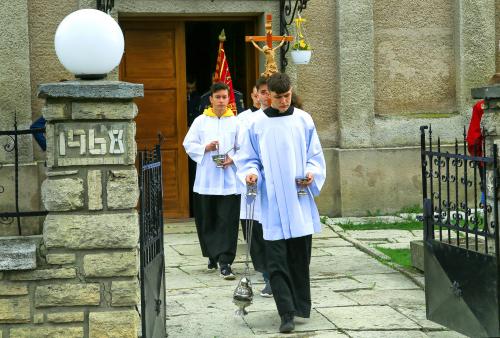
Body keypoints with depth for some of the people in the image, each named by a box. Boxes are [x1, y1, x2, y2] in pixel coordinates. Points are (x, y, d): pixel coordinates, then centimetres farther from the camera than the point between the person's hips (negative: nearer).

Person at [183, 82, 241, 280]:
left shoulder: (235, 122, 3)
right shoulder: (201, 121, 7)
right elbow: (188, 144, 7)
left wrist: (233, 159, -14)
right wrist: (205, 148, -9)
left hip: (229, 180, -2)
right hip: (205, 180, 2)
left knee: (228, 222, -6)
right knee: (207, 221, 10)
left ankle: (225, 263, -6)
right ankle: (212, 256, 27)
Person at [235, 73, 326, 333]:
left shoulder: (303, 120, 6)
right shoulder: (257, 124, 3)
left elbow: (315, 155, 10)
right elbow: (248, 159, 9)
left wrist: (311, 174, -9)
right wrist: (251, 173, -12)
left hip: (300, 200, 1)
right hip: (273, 203, -1)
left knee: (300, 256, 7)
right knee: (277, 260, -6)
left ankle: (300, 306, 21)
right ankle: (286, 313, -5)